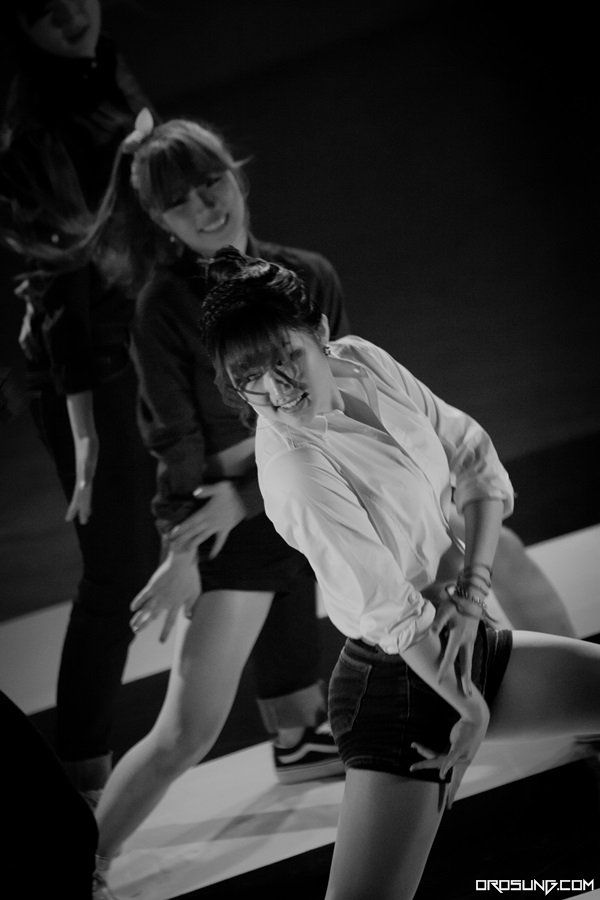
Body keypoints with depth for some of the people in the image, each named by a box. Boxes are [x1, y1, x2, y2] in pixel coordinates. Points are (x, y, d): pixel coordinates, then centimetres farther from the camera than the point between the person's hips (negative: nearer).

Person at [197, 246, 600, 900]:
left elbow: (478, 464, 3)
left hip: (460, 643, 8)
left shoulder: (362, 362, -4)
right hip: (399, 684, -8)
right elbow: (392, 613, -23)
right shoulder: (293, 466, -26)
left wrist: (471, 598, -7)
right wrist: (473, 707, -14)